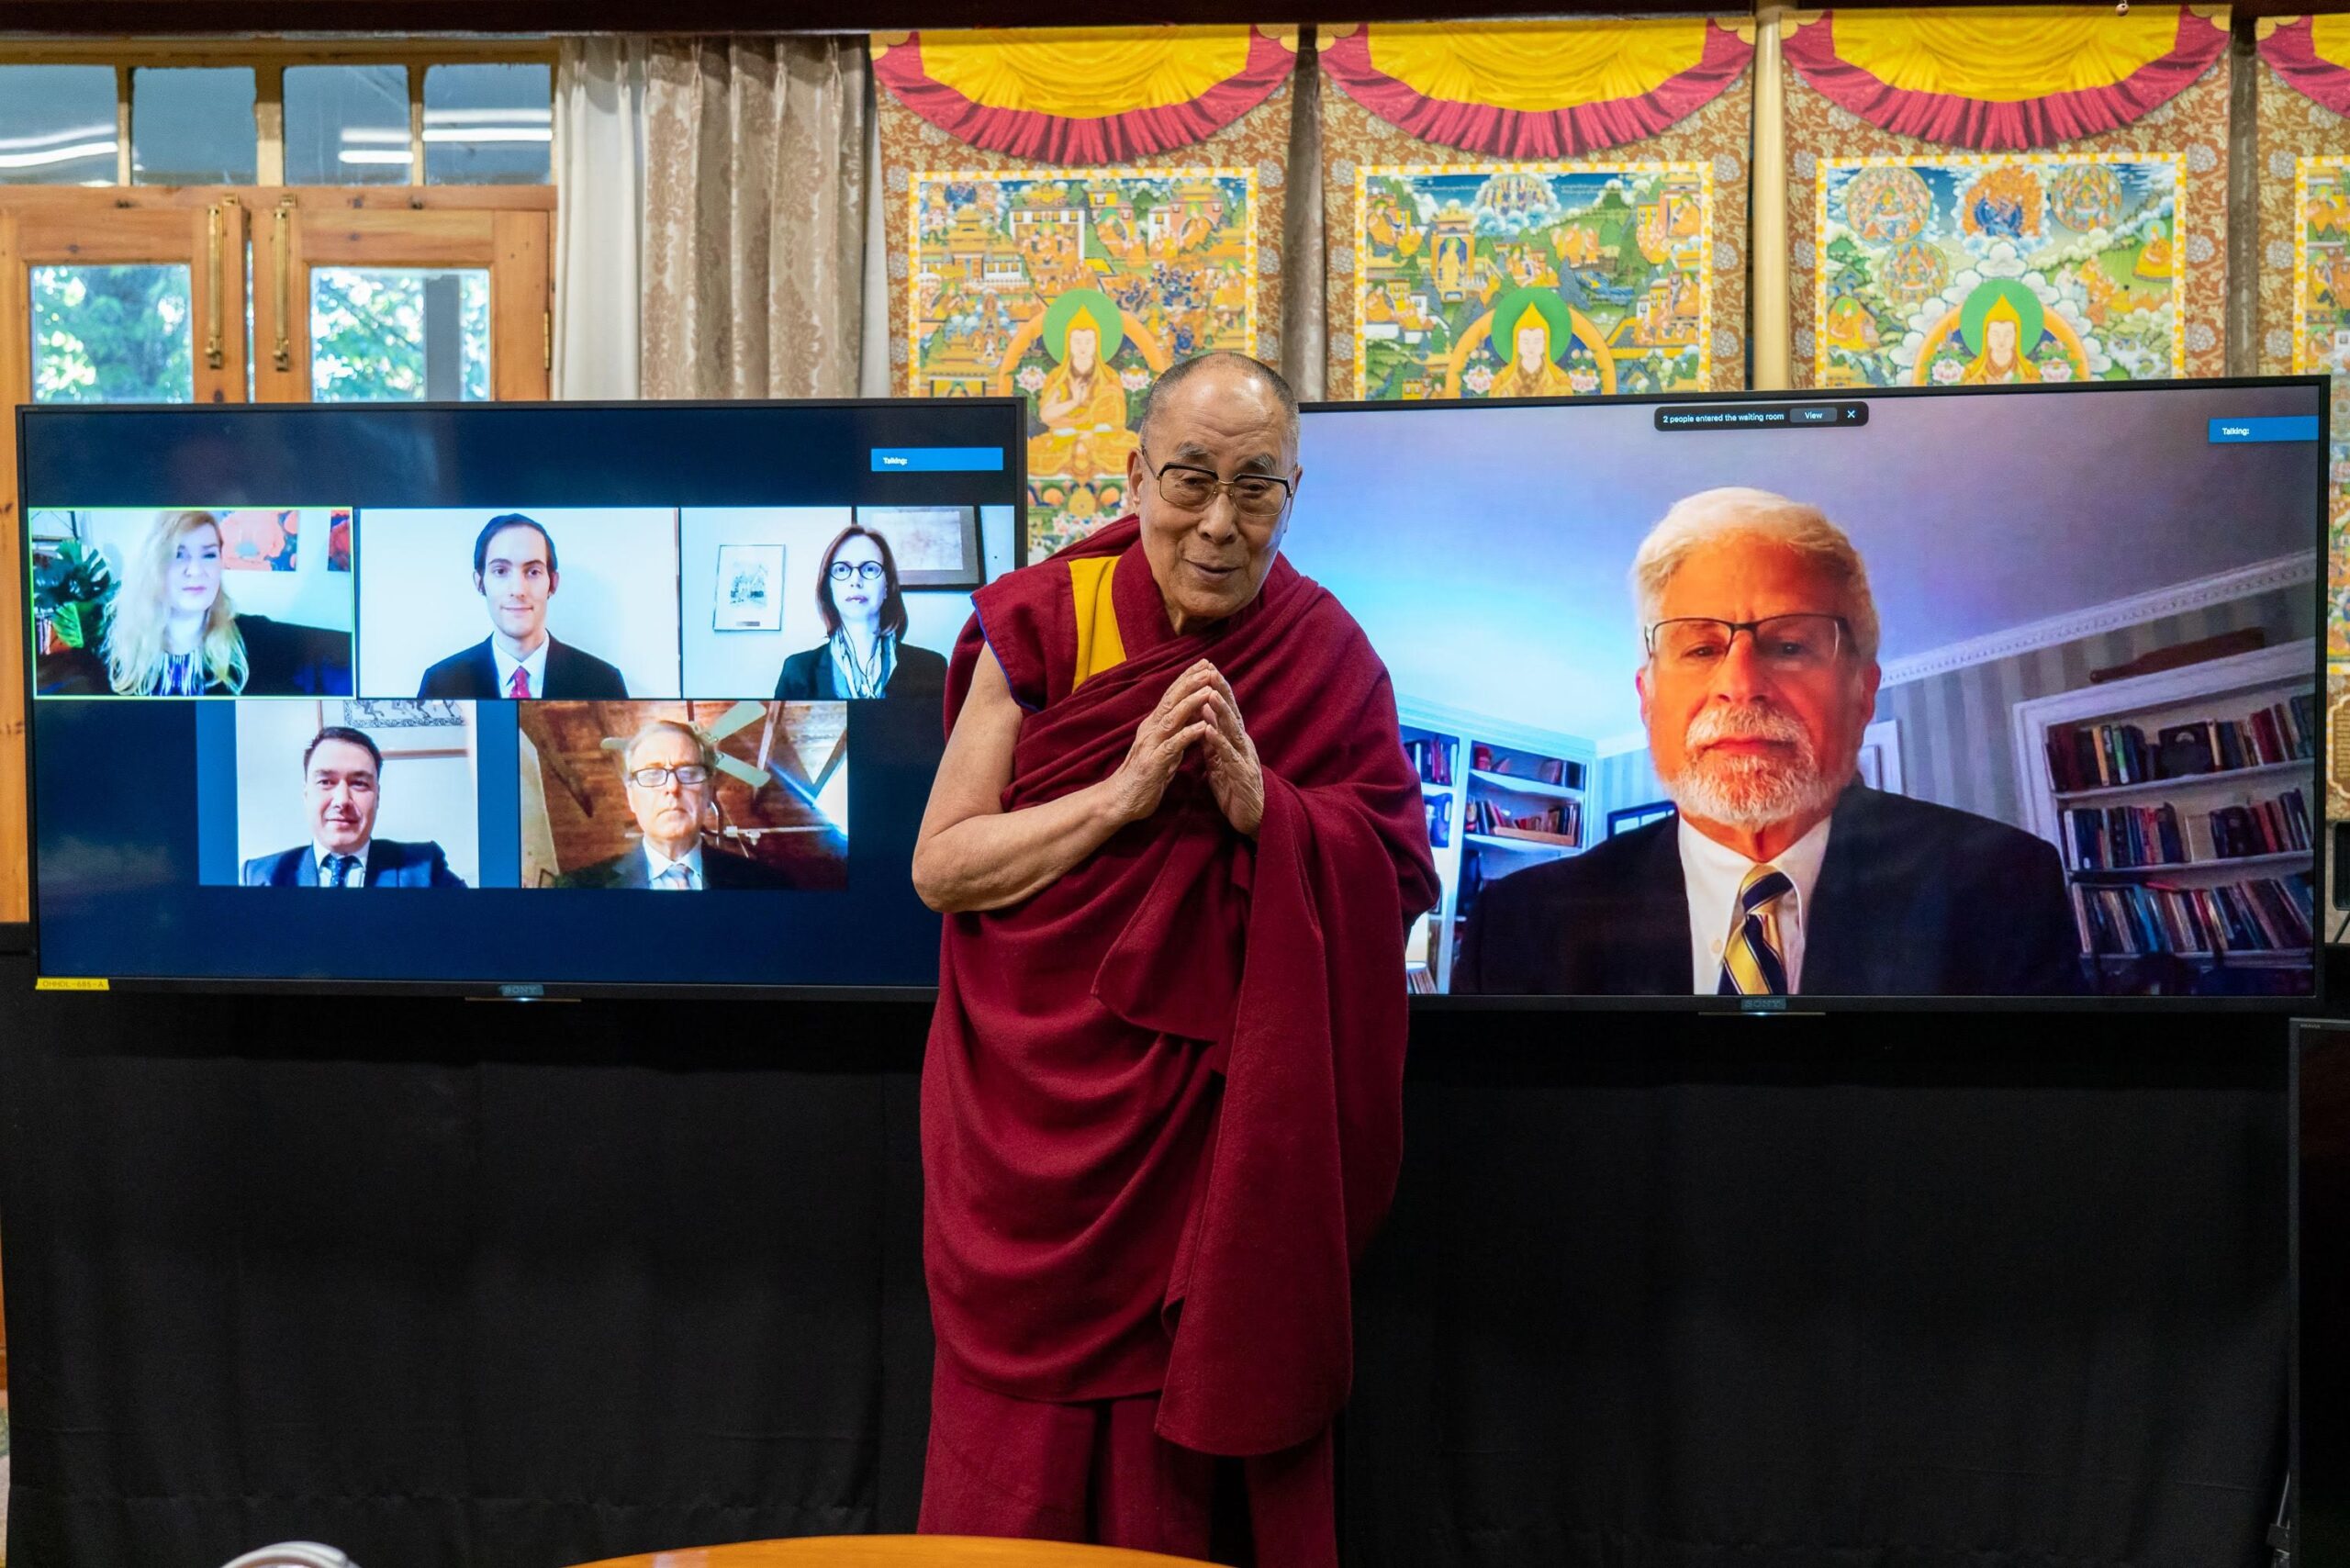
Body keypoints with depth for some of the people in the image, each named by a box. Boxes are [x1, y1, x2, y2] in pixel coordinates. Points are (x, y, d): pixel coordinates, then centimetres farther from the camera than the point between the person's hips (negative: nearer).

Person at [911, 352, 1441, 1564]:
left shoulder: (1329, 658, 0)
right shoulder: (1041, 624, -5)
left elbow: (1403, 886, -3)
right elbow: (939, 866, -8)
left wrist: (1262, 803, -18)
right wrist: (1127, 793, -18)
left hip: (1222, 1121, 1)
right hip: (1036, 1112, 0)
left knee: (1180, 1452, 6)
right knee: (1019, 1458, 6)